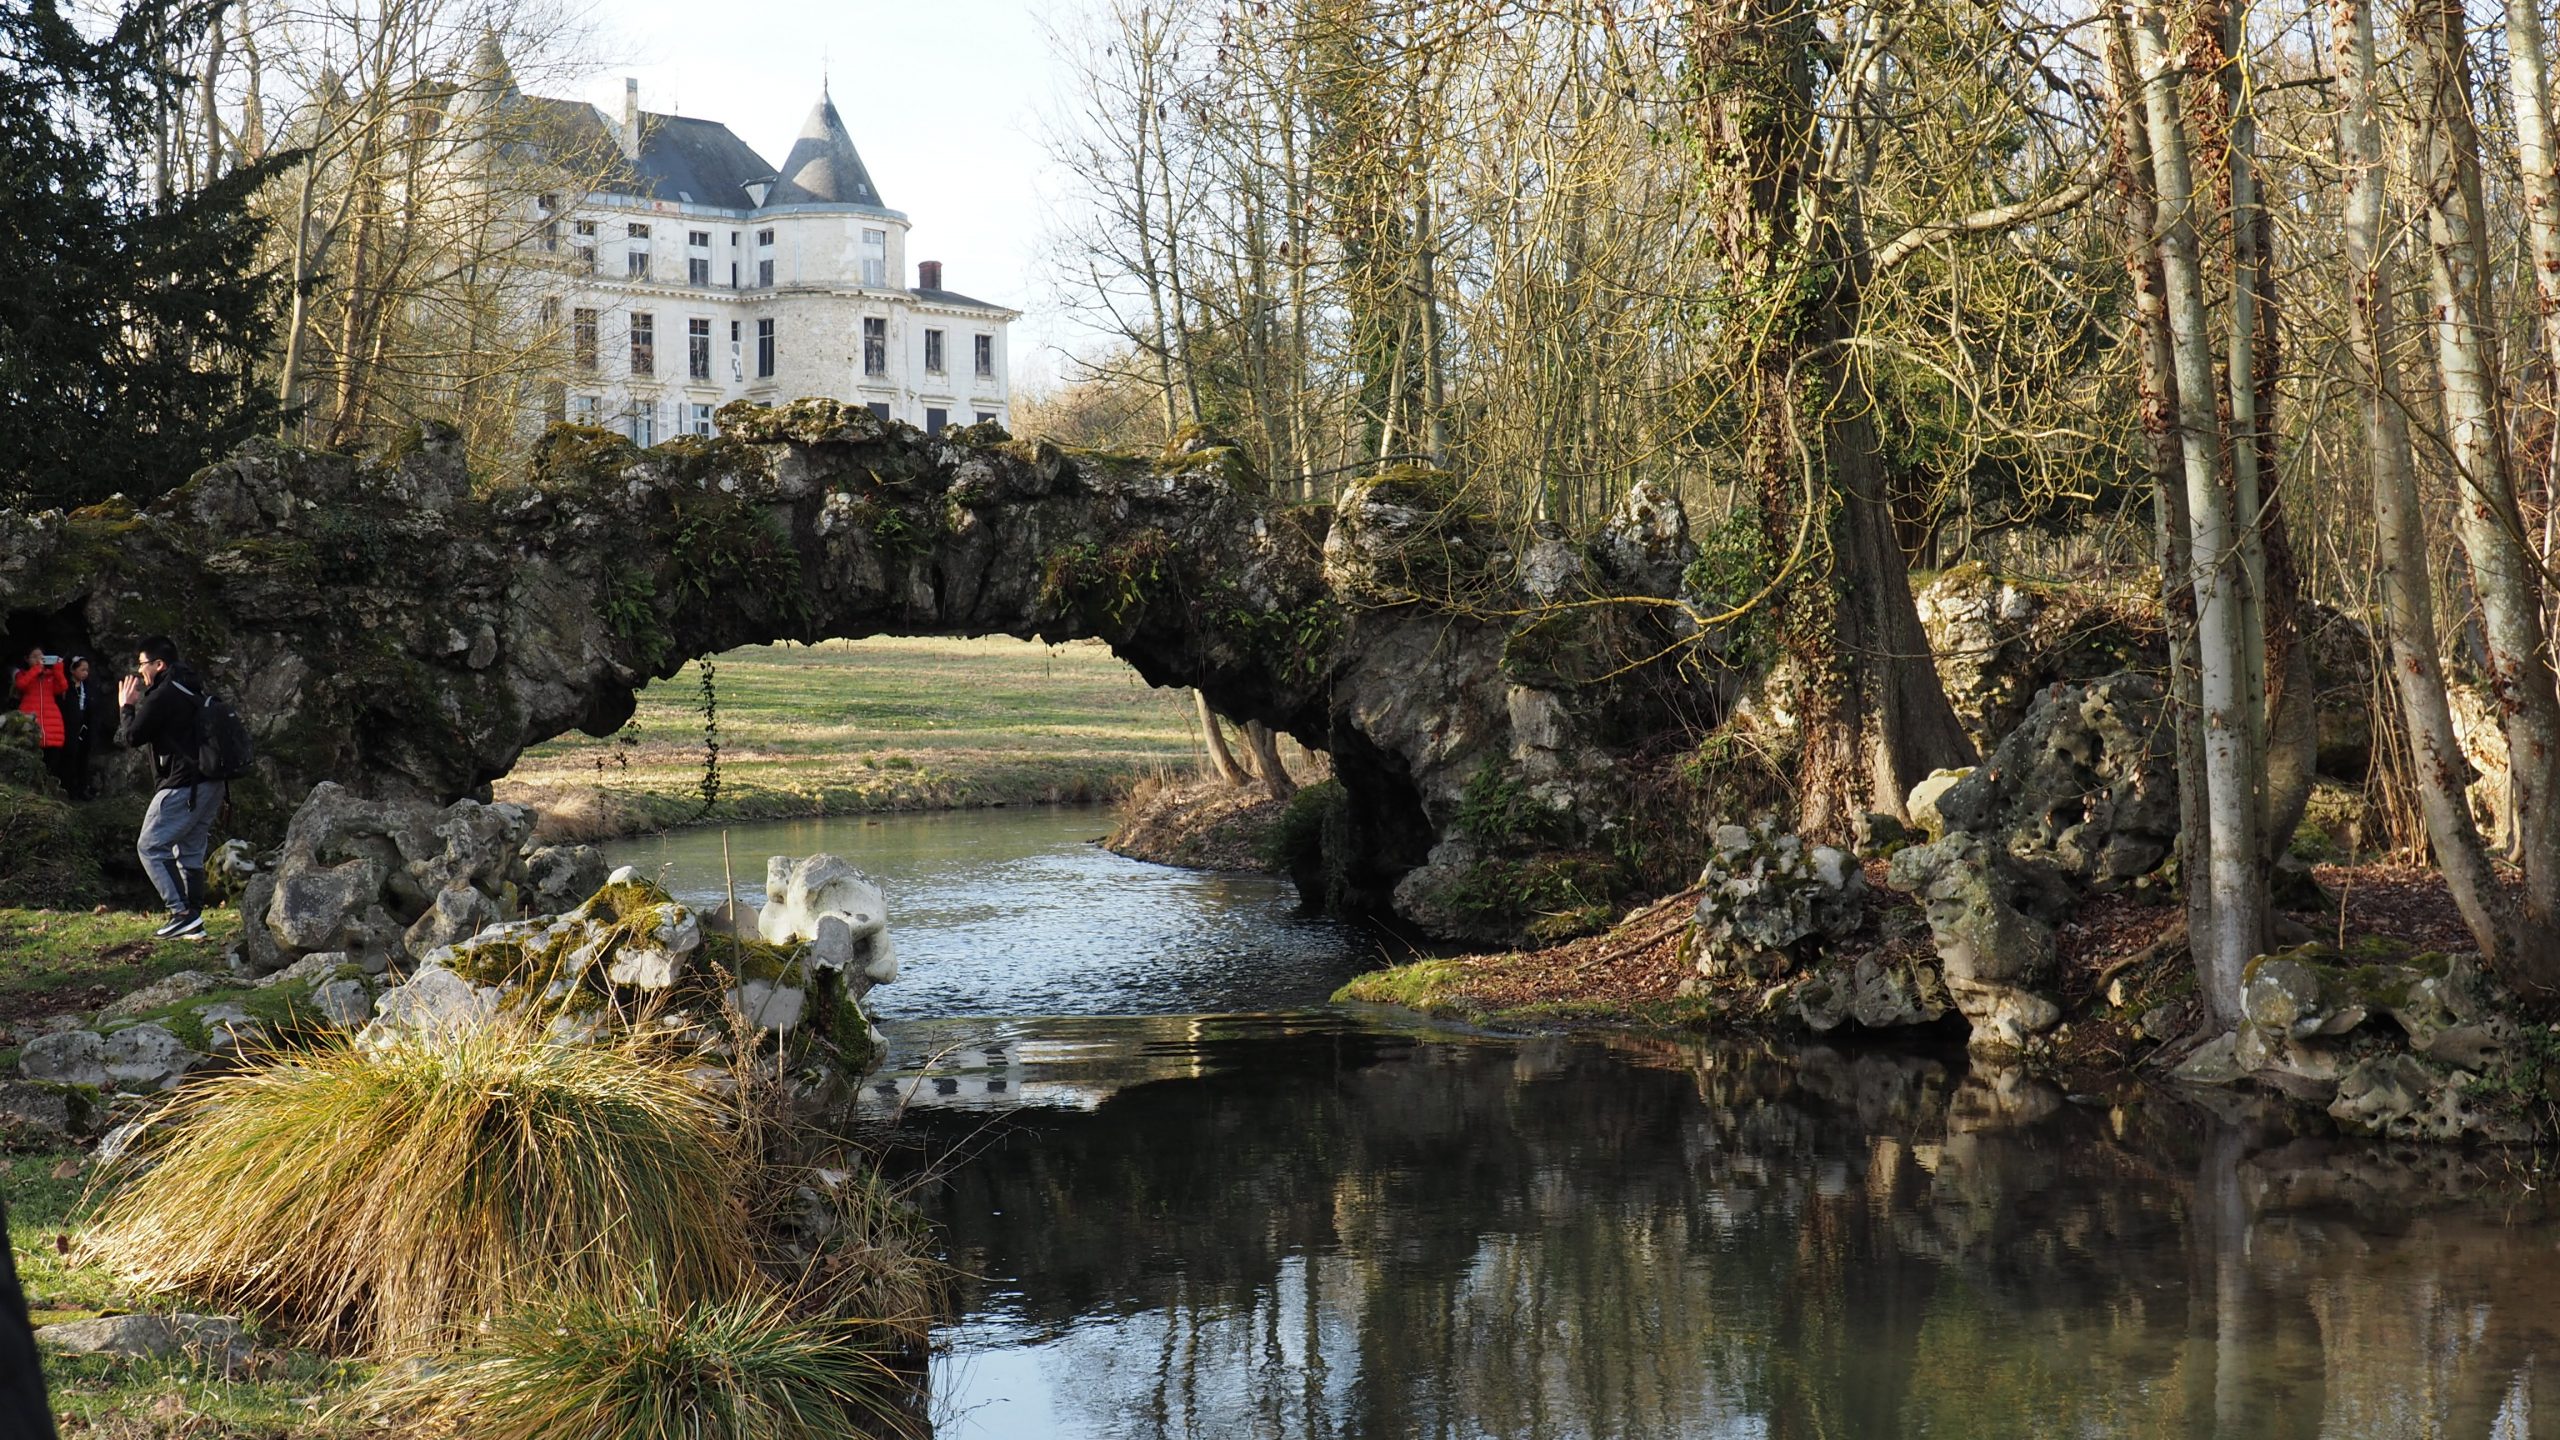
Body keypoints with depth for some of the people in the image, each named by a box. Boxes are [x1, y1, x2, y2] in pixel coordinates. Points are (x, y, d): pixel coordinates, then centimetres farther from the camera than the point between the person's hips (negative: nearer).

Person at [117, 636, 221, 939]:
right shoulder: (193, 690, 18)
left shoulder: (162, 697, -13)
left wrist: (126, 706, 7)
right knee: (191, 851, 14)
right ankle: (194, 920, 12)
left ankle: (183, 913, -10)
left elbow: (131, 738, -6)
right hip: (212, 785, 9)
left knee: (151, 847, -1)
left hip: (183, 786, -9)